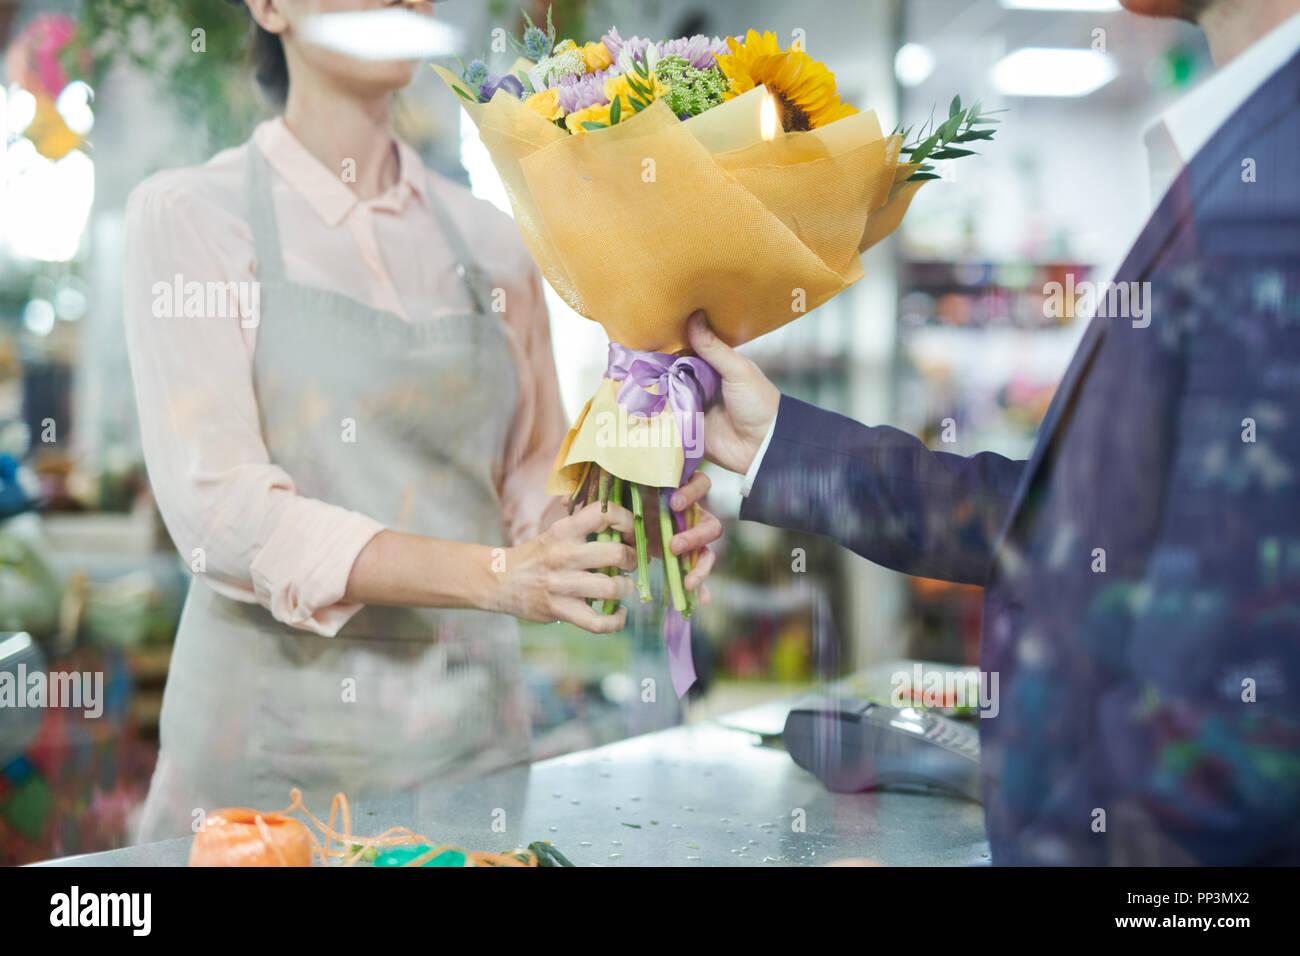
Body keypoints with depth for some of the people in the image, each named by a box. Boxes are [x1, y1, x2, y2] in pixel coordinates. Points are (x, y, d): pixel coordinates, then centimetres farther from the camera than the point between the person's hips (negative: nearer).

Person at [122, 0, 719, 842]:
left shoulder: (488, 238, 8)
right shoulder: (189, 216, -4)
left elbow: (531, 484, 9)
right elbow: (217, 507, -15)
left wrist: (623, 537, -13)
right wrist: (489, 576, -26)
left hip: (473, 733, 4)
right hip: (277, 746, -4)